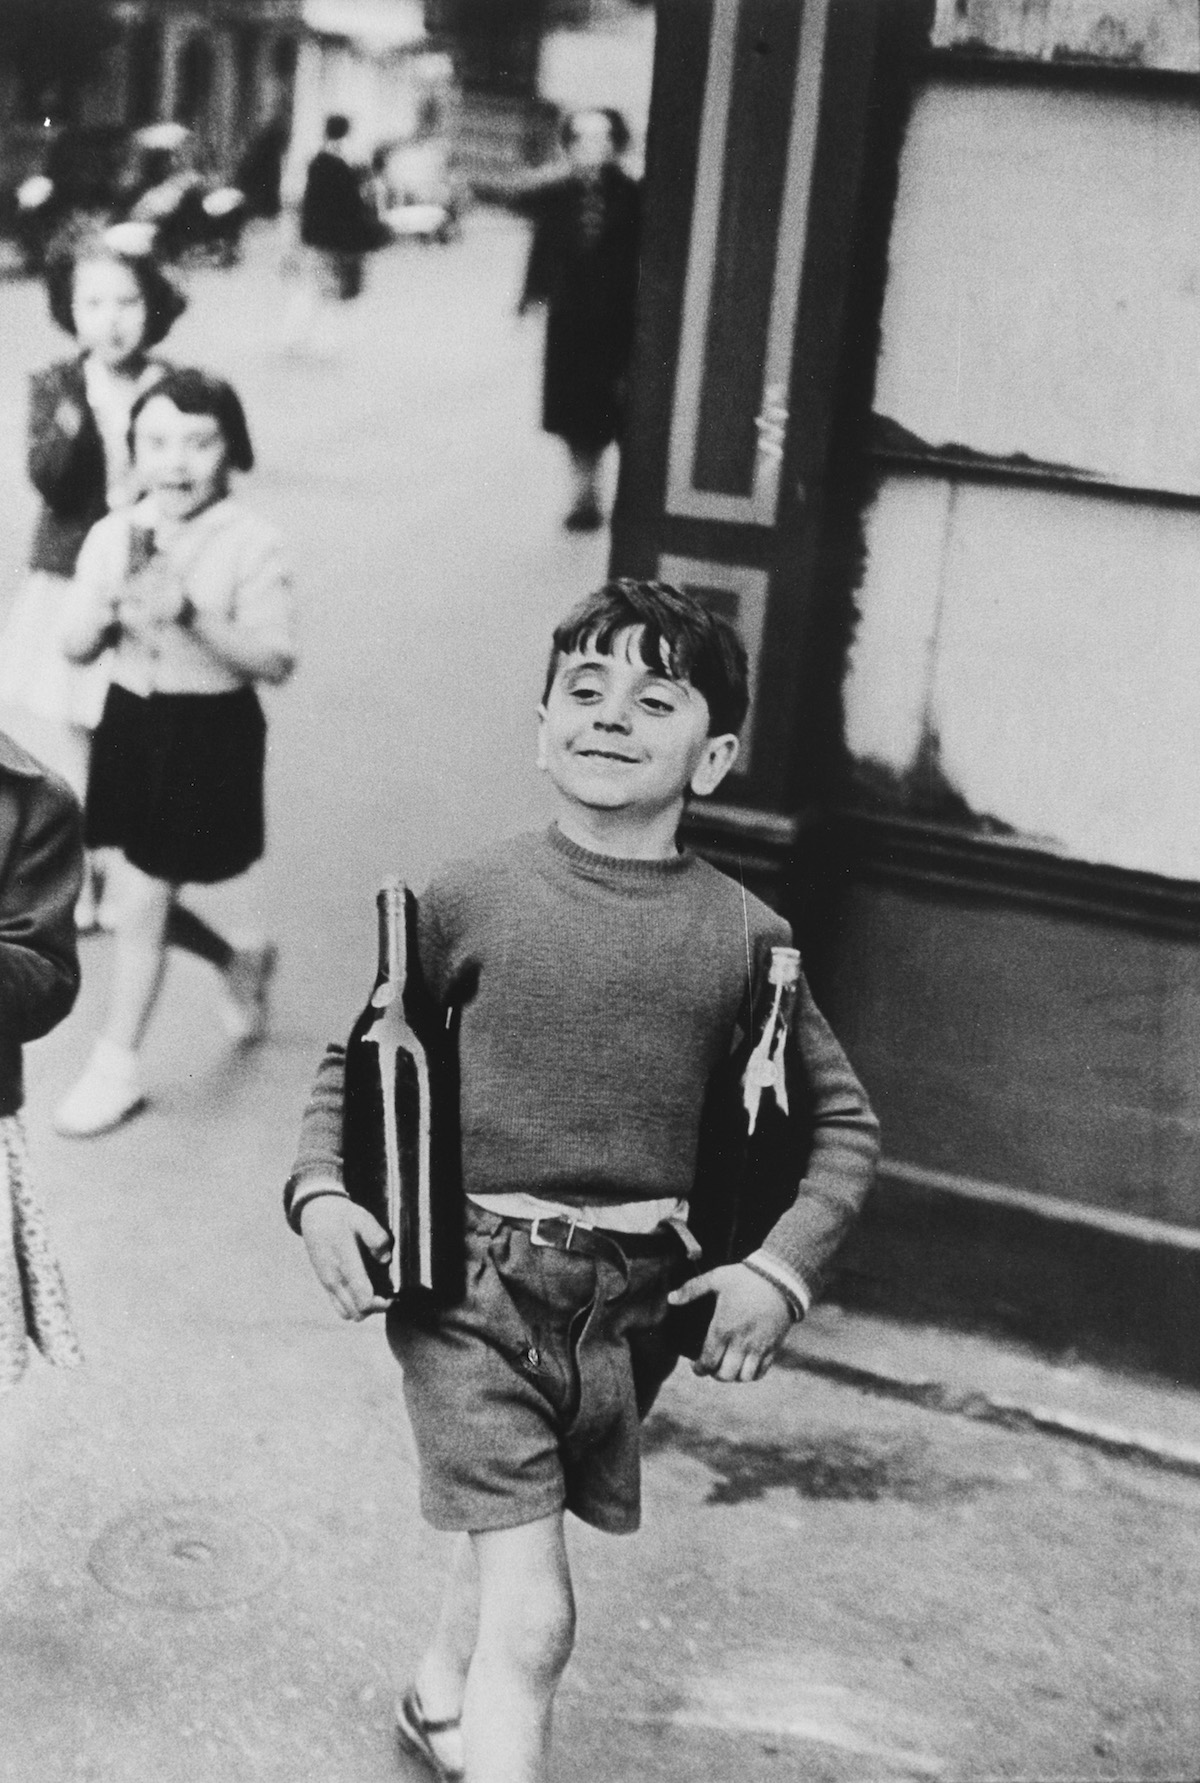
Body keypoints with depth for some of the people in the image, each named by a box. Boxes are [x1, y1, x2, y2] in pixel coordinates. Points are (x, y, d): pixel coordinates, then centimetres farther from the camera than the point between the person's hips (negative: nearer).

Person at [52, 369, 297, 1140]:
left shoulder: (251, 544, -14)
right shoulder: (112, 536, -1)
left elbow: (276, 660, -17)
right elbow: (75, 647, 3)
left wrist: (191, 615, -28)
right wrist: (109, 608, -18)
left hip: (210, 732, -5)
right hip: (132, 723, 5)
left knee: (142, 904, -2)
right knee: (147, 894, 14)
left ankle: (117, 1066, 16)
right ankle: (239, 964, 44)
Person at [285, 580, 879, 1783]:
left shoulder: (743, 935, -3)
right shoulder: (468, 899, -6)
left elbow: (844, 1122, 6)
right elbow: (355, 1059, 6)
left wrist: (782, 1268, -5)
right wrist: (319, 1190, -8)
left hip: (635, 1299, 3)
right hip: (470, 1277, -3)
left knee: (514, 1529, 24)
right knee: (534, 1614, -10)